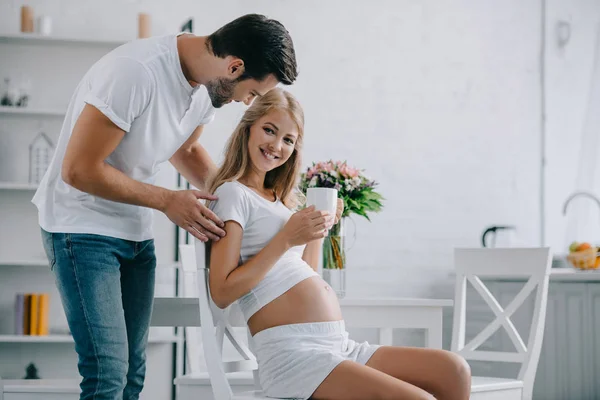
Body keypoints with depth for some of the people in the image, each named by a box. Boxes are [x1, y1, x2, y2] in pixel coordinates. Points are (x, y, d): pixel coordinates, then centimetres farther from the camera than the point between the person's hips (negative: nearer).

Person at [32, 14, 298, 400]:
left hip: (137, 232, 8)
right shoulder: (135, 72, -28)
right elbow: (78, 170, -24)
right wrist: (167, 200, -20)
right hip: (83, 225, -8)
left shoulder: (208, 86, -3)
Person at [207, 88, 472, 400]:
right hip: (290, 351, -8)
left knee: (453, 370, -8)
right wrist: (286, 239, -13)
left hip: (337, 346, 8)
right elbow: (222, 292, -10)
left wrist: (320, 228, 15)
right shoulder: (233, 193, -1)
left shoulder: (282, 199, 23)